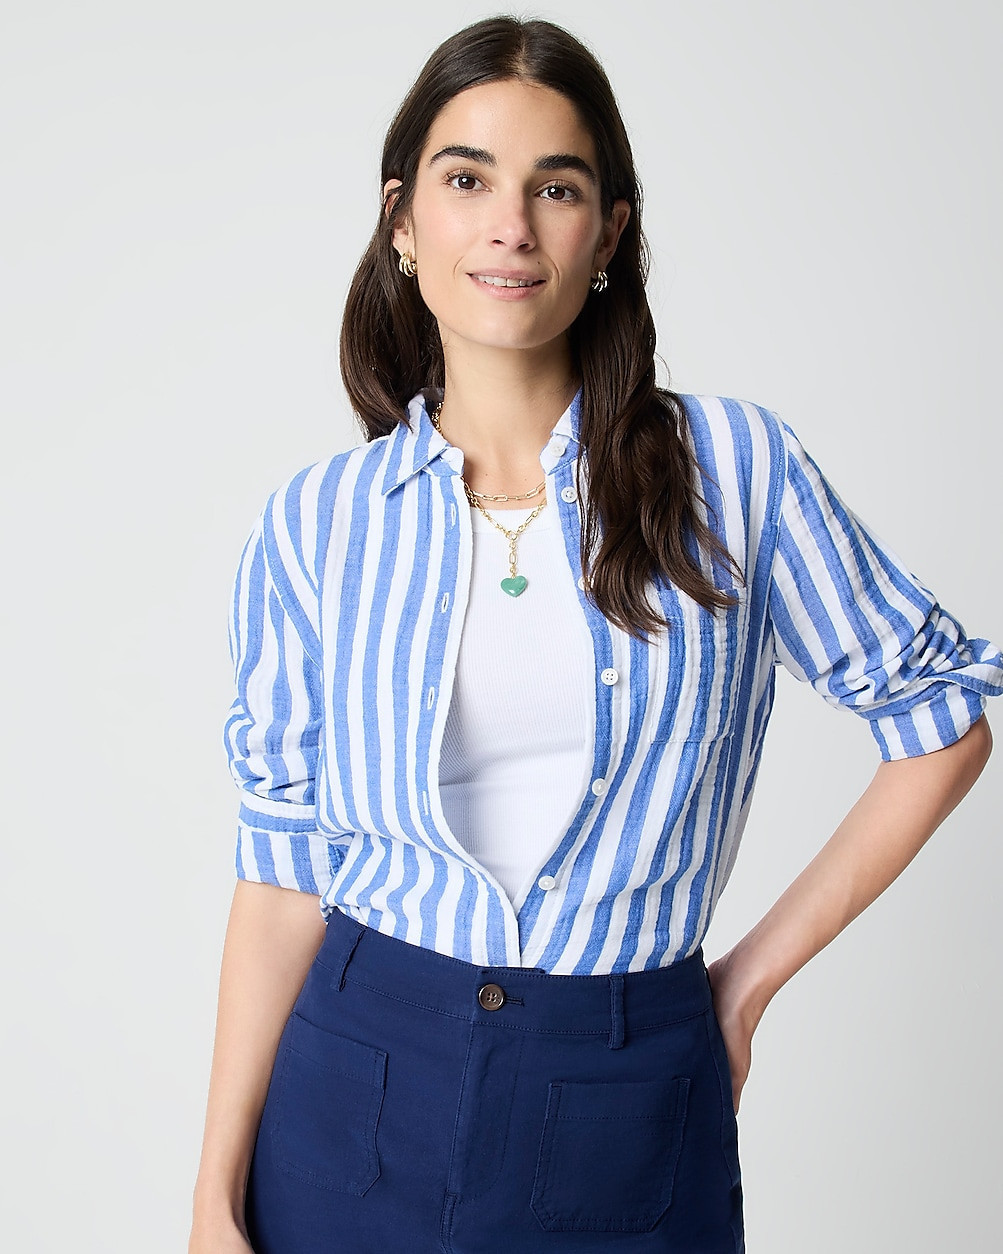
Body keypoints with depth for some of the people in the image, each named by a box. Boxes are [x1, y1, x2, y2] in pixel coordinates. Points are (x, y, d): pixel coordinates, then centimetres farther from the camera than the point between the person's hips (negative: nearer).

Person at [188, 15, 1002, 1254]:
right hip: (360, 1092, 1)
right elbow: (286, 869, -1)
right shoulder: (317, 523, -2)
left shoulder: (731, 466, -6)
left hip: (630, 1113, -1)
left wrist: (754, 972, 0)